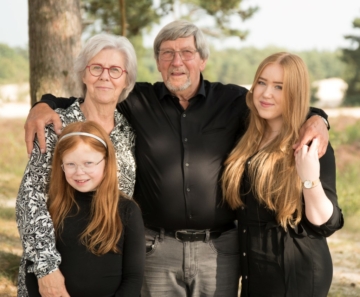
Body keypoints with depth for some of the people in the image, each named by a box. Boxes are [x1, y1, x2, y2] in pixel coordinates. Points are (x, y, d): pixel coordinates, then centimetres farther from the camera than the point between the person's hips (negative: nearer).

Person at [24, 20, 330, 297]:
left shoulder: (234, 101, 2)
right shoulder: (138, 102, 3)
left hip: (218, 249, 0)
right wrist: (44, 106, -10)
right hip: (157, 248, 0)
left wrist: (316, 119, -16)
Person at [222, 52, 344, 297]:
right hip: (253, 268, 6)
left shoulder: (311, 147, -13)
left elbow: (325, 224, -19)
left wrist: (310, 180, -32)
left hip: (296, 272, -6)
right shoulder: (249, 142, 6)